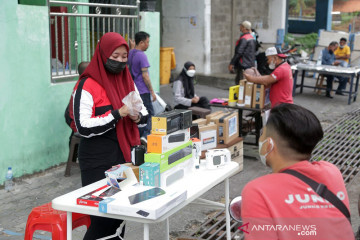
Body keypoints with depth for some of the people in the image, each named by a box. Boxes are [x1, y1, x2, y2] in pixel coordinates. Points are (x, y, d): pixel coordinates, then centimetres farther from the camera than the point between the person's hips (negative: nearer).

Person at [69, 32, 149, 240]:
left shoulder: (128, 82, 10)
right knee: (103, 214, -4)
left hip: (123, 155, 7)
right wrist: (118, 114, -22)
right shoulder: (87, 86, -11)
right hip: (97, 160, -6)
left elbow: (145, 116, 14)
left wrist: (137, 116, -9)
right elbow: (83, 127, -19)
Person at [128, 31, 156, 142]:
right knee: (149, 114, -3)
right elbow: (145, 75, -17)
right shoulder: (141, 55, -15)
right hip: (142, 91, -8)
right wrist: (152, 91, -12)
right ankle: (145, 135, -16)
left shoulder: (130, 53, 10)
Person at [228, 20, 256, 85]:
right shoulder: (252, 38, 13)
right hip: (251, 65, 9)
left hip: (243, 66, -9)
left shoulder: (243, 39, -16)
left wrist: (232, 63, -17)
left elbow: (239, 52, -20)